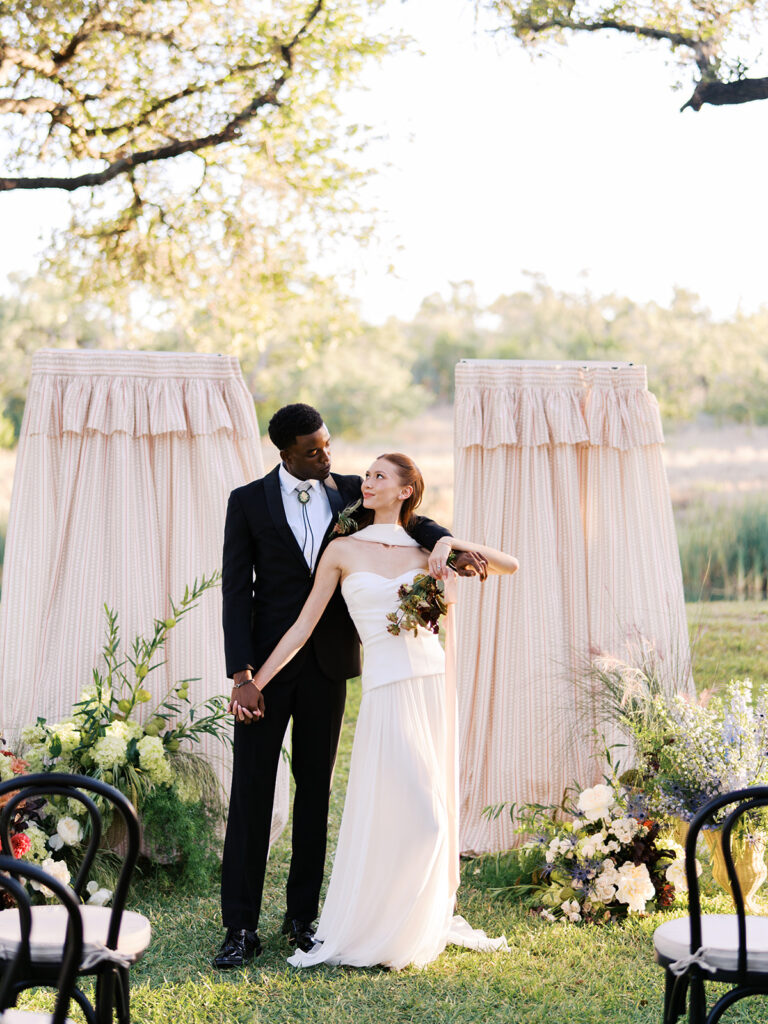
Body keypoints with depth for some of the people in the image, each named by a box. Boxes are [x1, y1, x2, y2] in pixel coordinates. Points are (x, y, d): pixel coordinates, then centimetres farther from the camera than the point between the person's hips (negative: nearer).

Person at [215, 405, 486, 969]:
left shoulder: (349, 491, 5)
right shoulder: (248, 501, -2)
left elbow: (410, 520, 8)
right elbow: (236, 590, -6)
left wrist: (453, 547, -16)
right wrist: (241, 673, -14)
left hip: (329, 665, 3)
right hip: (269, 663, -2)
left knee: (315, 790, 9)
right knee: (251, 790, -2)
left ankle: (303, 914, 20)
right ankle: (241, 928, 3)